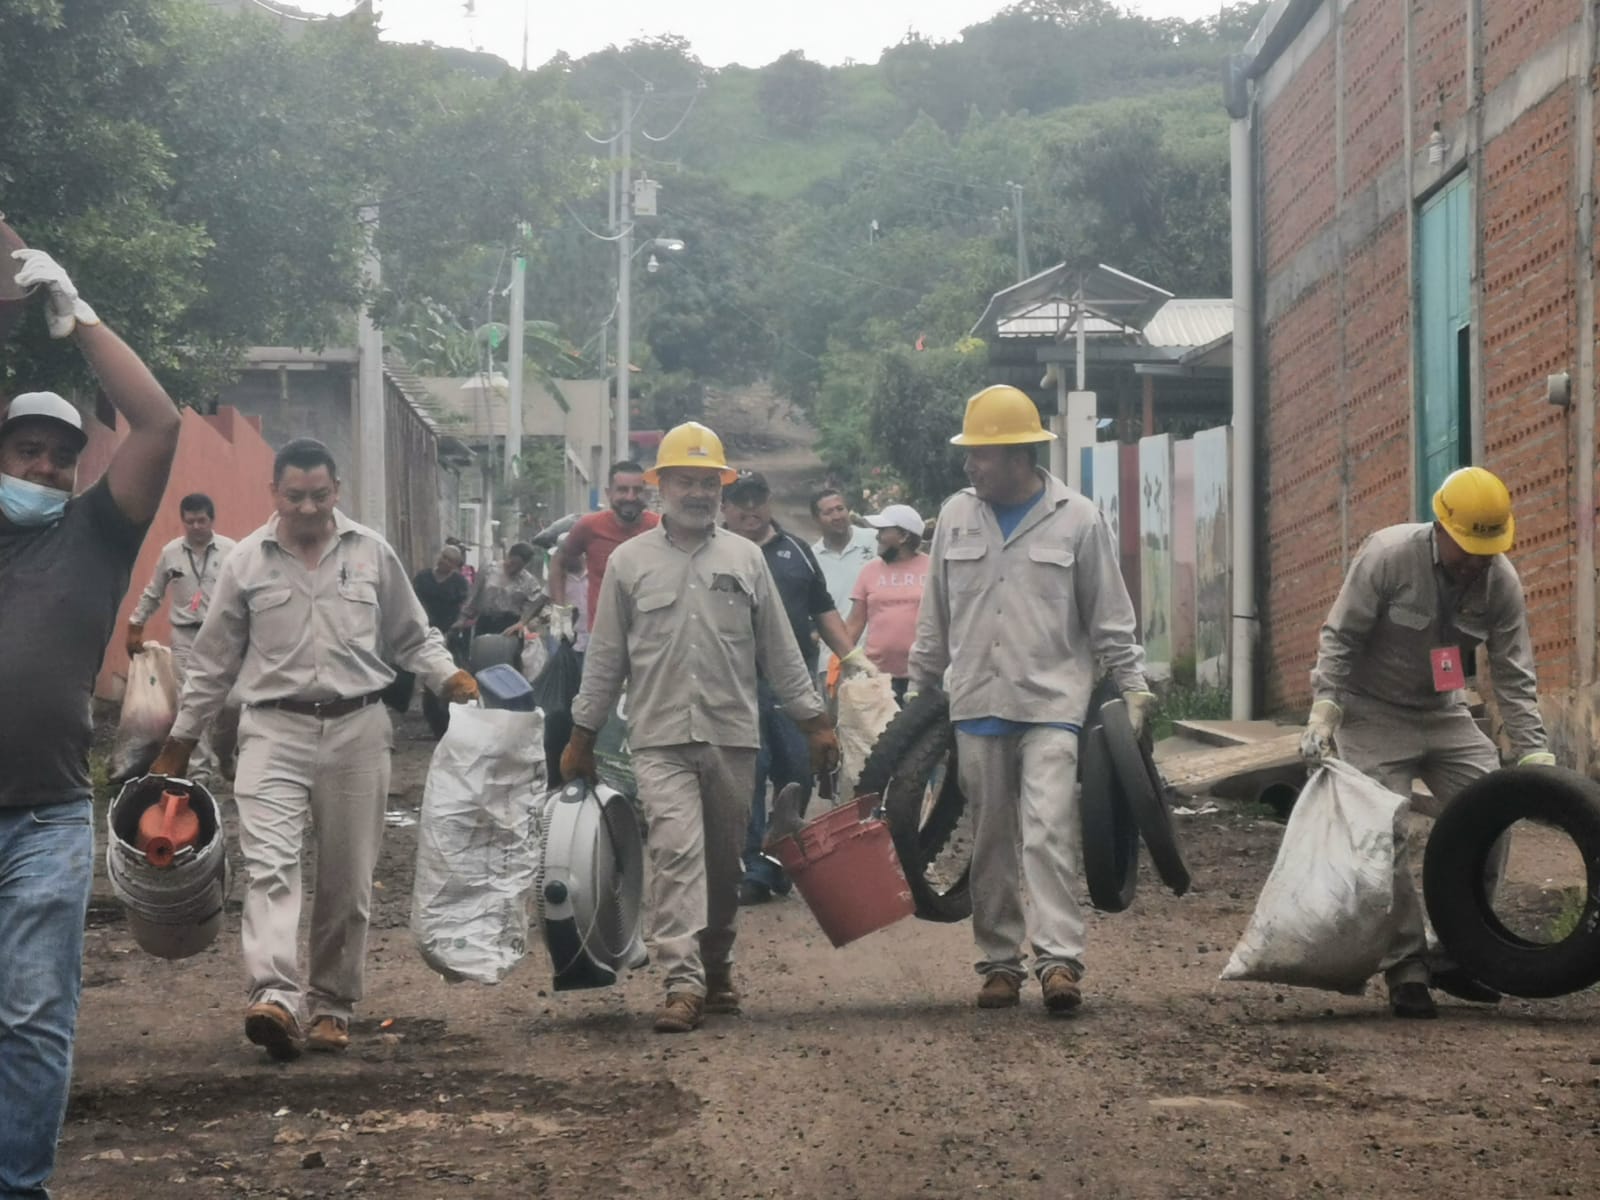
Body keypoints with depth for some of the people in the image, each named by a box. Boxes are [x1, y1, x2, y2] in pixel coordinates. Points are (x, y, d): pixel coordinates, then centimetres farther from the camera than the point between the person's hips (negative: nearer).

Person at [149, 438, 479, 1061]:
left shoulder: (371, 553, 5)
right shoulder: (247, 561, 4)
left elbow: (411, 637, 13)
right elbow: (213, 662, 11)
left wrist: (447, 676, -6)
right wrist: (179, 741, 12)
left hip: (357, 729, 1)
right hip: (275, 730, -1)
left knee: (348, 881, 6)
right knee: (269, 862, -19)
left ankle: (332, 1003, 17)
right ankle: (275, 995, -31)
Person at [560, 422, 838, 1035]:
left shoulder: (745, 558, 10)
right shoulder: (629, 561, 6)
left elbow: (780, 650, 12)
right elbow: (604, 658, 9)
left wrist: (814, 721, 9)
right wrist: (581, 737, 8)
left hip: (733, 734, 2)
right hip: (661, 737, -2)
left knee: (724, 861, 9)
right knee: (676, 852, -15)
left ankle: (716, 968, 25)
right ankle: (683, 984, -21)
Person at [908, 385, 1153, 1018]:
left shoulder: (1077, 519, -1)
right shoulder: (957, 516, 8)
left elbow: (1109, 618, 4)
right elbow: (935, 617, 16)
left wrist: (1133, 686, -2)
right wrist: (919, 689, 17)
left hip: (1052, 704, -3)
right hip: (977, 705, 3)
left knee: (1049, 833, -14)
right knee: (991, 842, 6)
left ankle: (1059, 959, -17)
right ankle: (999, 961, 13)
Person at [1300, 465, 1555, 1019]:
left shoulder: (1501, 581, -10)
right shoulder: (1388, 556, -21)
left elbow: (1514, 677, -6)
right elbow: (1339, 638, -16)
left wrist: (1534, 752, -15)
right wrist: (1323, 712, -24)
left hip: (1445, 714, 4)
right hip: (1374, 714, -4)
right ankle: (1407, 972, -6)